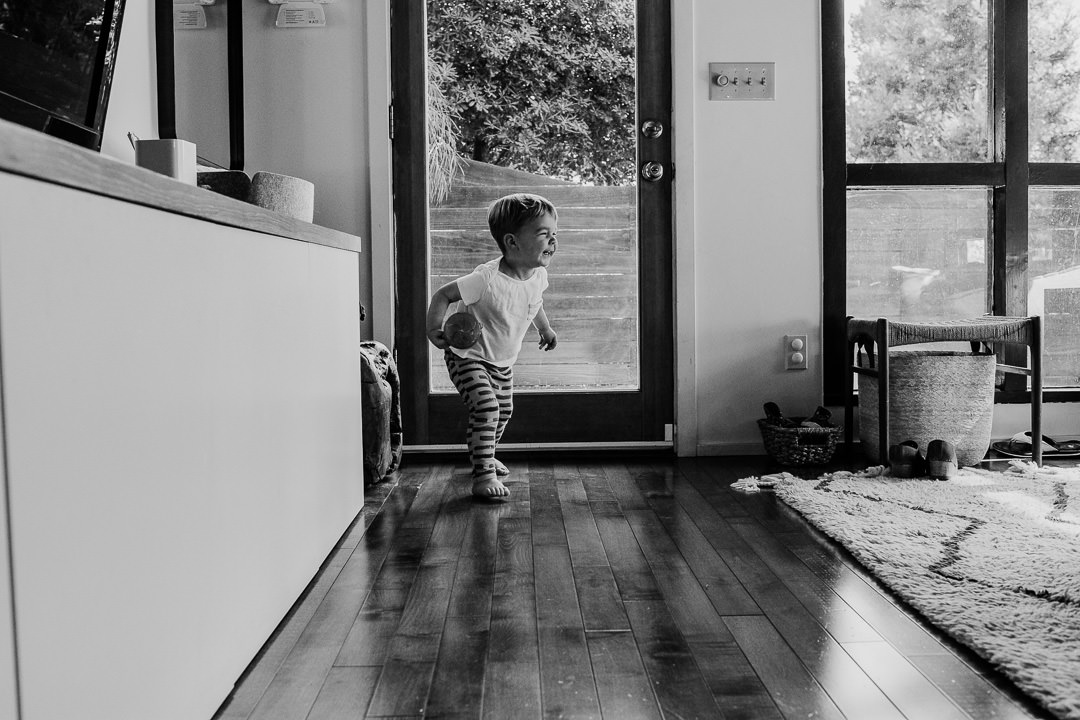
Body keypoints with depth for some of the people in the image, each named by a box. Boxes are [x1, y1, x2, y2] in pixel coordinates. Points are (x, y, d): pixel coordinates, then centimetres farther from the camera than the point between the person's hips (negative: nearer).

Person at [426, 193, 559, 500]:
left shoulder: (539, 275, -12)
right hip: (468, 356, -8)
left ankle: (484, 456, 46)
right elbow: (443, 295, -26)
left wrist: (545, 328, 22)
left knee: (503, 411, 20)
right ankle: (483, 474, -15)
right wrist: (434, 328, -38)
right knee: (486, 408, -24)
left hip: (503, 361, 8)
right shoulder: (487, 280, -35)